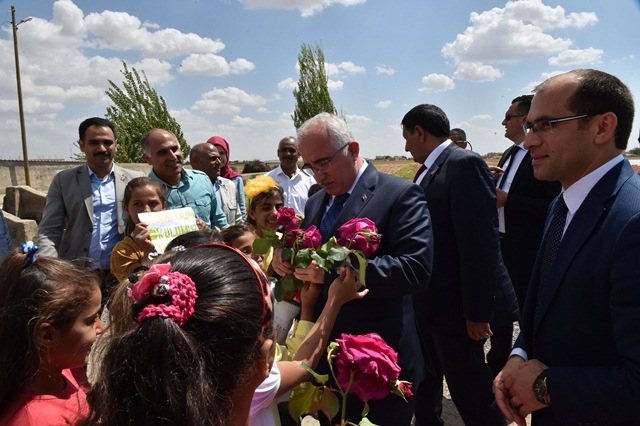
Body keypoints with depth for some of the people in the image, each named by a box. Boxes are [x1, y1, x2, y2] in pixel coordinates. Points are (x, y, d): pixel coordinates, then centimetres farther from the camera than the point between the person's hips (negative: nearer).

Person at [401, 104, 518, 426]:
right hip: (427, 302, 9)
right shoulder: (428, 170, 10)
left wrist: (477, 312, -22)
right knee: (425, 383, 25)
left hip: (455, 305, -9)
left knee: (471, 394, 5)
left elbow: (480, 244, -23)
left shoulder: (465, 164, -18)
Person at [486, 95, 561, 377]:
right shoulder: (510, 153, 11)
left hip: (527, 251, -9)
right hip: (500, 244, 9)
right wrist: (493, 183, -3)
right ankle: (497, 364, 39)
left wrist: (507, 200, -24)